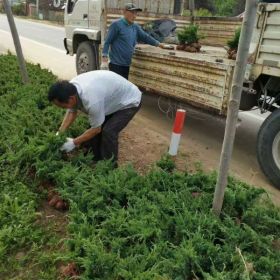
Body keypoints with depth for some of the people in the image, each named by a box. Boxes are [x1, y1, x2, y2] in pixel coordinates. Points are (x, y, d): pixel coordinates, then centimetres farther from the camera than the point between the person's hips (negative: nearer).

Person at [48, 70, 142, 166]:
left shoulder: (91, 99, -40)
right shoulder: (71, 88, -16)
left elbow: (96, 129, -25)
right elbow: (71, 111, 1)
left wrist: (74, 142, -16)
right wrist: (60, 133, -7)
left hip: (129, 101, -8)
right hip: (113, 98, 9)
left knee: (108, 132, -20)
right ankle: (97, 160, 24)